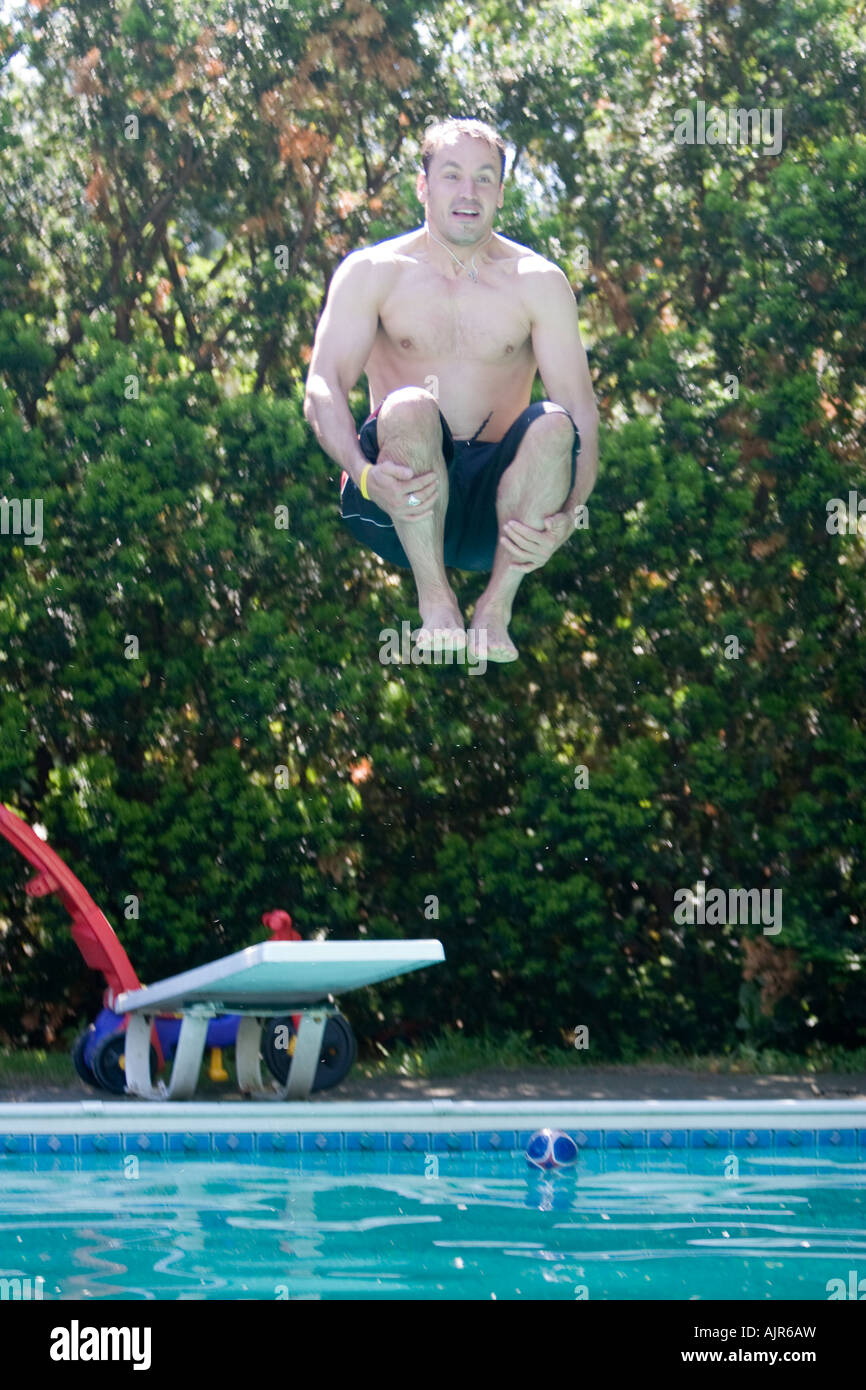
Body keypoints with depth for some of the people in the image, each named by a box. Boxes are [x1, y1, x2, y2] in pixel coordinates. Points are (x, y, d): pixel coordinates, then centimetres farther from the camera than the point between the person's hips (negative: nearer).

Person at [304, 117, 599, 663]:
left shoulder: (538, 282, 6)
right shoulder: (373, 273, 3)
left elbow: (581, 408, -3)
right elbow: (323, 389, -9)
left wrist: (568, 516, -22)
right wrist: (365, 474, -30)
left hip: (497, 500, 1)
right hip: (398, 502, -1)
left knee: (553, 425, -28)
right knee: (409, 407, -32)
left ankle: (497, 607, -22)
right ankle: (436, 603, -24)